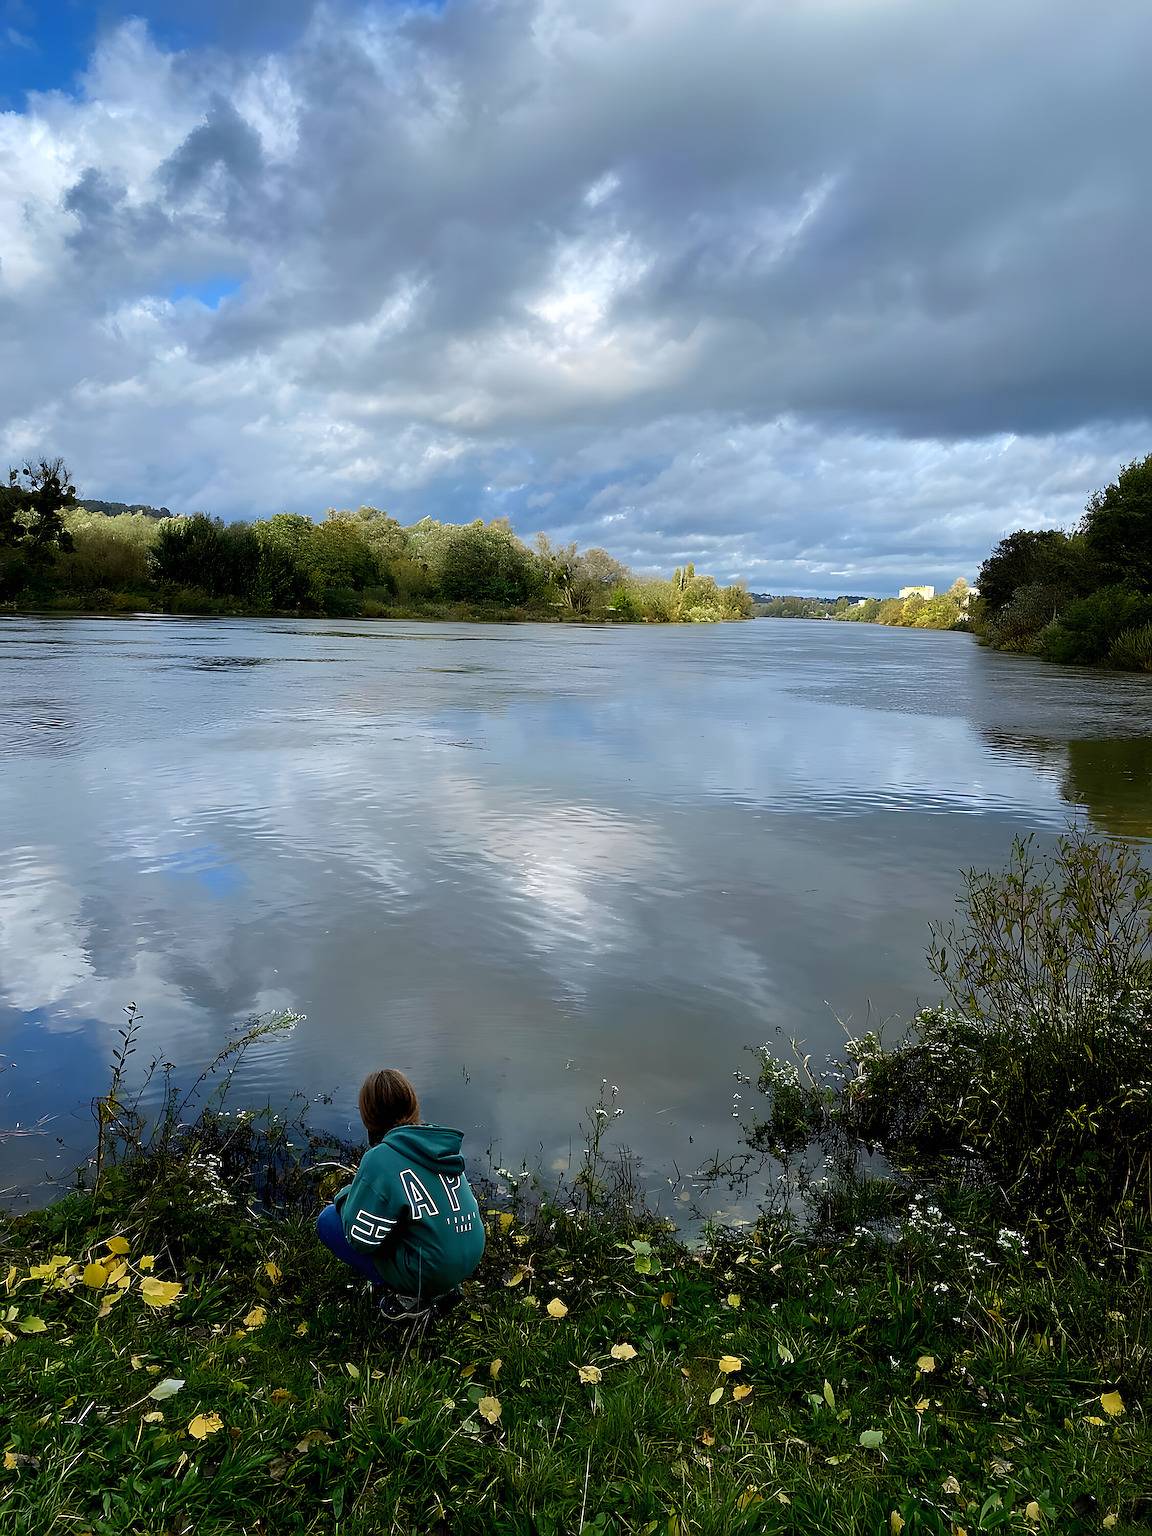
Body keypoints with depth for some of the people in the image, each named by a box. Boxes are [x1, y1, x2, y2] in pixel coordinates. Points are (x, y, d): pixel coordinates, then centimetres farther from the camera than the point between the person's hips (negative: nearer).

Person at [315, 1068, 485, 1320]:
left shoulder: (380, 1159, -20)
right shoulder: (443, 1145, -1)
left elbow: (361, 1238, -15)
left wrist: (346, 1196, 5)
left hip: (429, 1274, -7)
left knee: (328, 1221, 2)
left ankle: (409, 1296, 0)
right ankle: (438, 1287, 14)